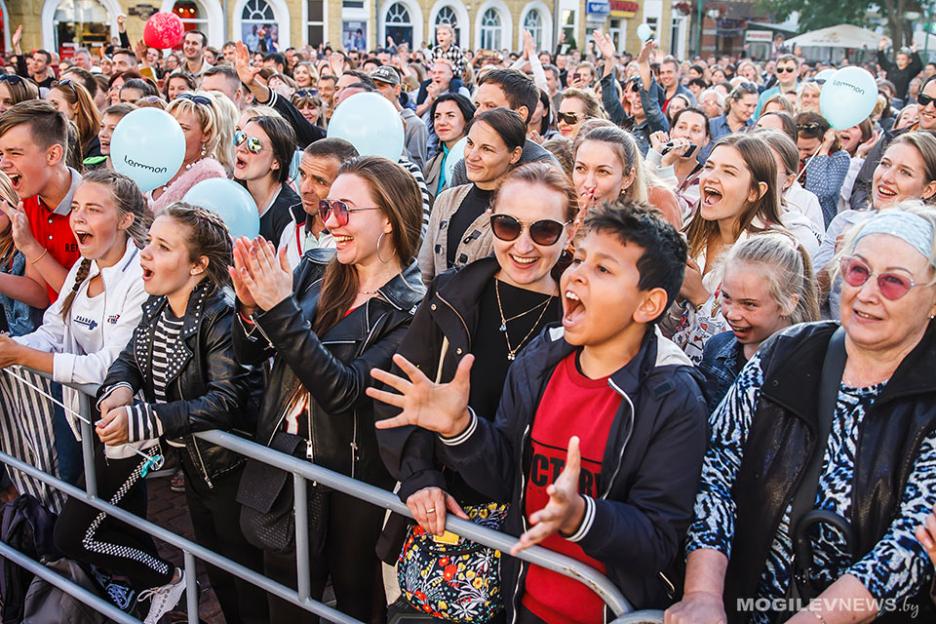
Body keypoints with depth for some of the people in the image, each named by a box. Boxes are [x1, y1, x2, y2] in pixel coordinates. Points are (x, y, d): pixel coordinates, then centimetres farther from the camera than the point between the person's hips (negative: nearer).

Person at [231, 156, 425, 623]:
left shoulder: (410, 310, -17)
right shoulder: (315, 271, -1)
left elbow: (345, 390, -26)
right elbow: (249, 354, 2)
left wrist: (281, 309, -30)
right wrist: (251, 304, -19)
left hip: (353, 477, -4)